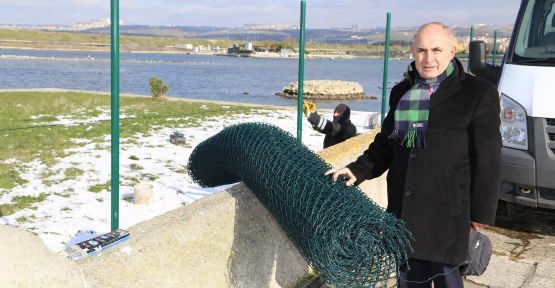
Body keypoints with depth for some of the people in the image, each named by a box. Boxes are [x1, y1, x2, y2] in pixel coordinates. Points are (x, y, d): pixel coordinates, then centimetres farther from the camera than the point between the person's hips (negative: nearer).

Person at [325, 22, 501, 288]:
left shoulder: (478, 93, -7)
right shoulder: (401, 92, 9)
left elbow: (486, 158, -6)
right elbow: (386, 143, 18)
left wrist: (482, 211, -6)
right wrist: (359, 170, 3)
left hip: (445, 208, -5)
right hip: (403, 206, 5)